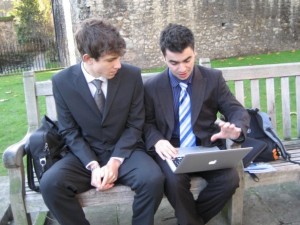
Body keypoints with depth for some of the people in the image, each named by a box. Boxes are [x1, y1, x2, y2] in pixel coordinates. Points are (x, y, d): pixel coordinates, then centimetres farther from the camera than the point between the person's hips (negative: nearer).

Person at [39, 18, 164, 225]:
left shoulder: (132, 75, -9)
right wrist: (93, 165, -17)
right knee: (50, 183, -26)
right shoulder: (62, 81, -8)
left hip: (125, 151, 0)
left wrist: (115, 162, -16)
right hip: (86, 154, 1)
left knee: (153, 179, -29)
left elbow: (135, 125, -4)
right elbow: (69, 131, -3)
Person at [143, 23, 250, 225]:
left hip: (207, 147, 2)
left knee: (230, 179, -24)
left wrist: (236, 129, -22)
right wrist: (157, 141, -18)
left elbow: (238, 111, 2)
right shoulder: (152, 86, 0)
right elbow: (147, 123, 5)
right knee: (174, 181, -31)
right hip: (172, 150, -1)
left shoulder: (214, 78, 0)